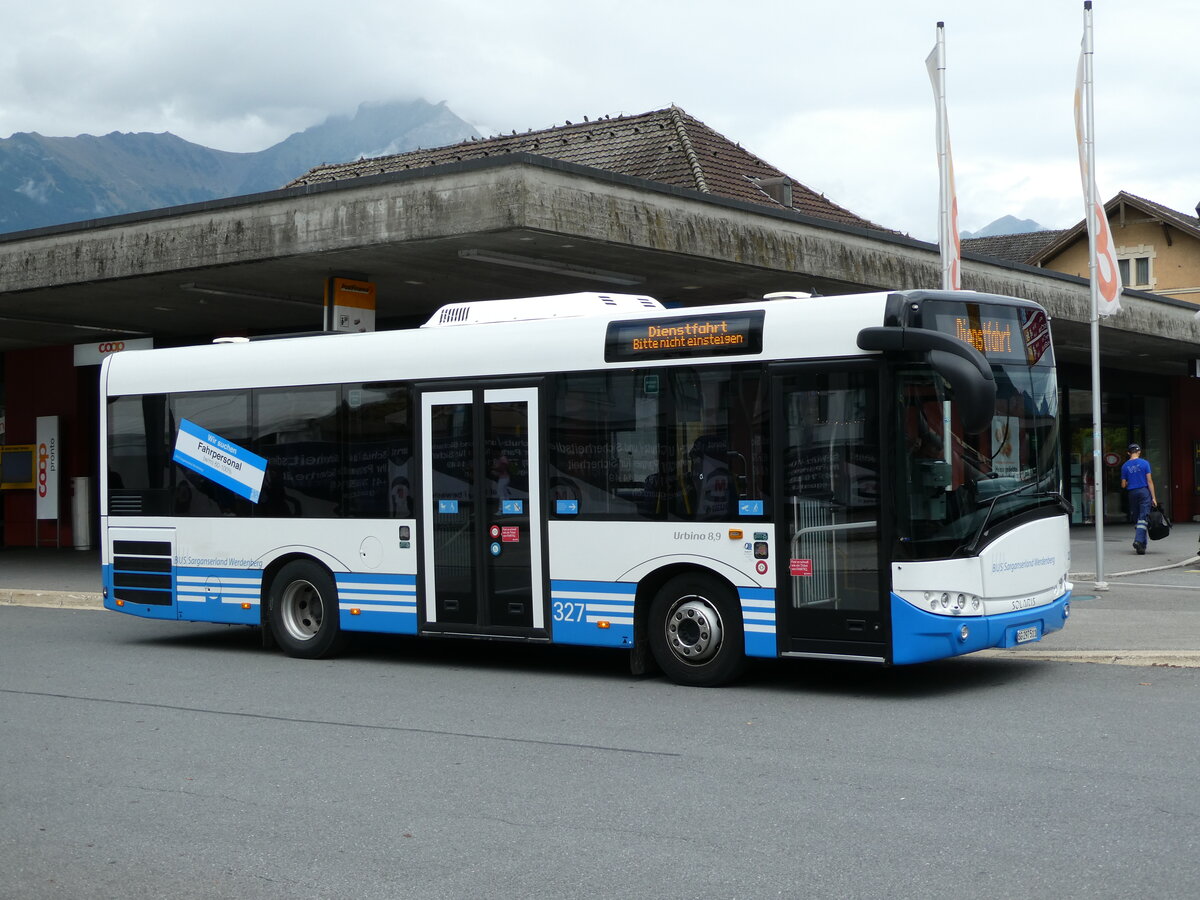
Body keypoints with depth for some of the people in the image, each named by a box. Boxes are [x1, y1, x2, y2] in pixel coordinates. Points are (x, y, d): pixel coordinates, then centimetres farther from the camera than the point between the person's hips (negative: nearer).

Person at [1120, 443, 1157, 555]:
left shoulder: (1125, 466, 5)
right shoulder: (1144, 463, -3)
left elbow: (1123, 485, 6)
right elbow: (1149, 481, -6)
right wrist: (1153, 497, -4)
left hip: (1132, 493, 3)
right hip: (1144, 491, -3)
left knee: (1136, 519, 11)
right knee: (1143, 518, -6)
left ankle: (1142, 545, 13)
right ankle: (1138, 540, -24)